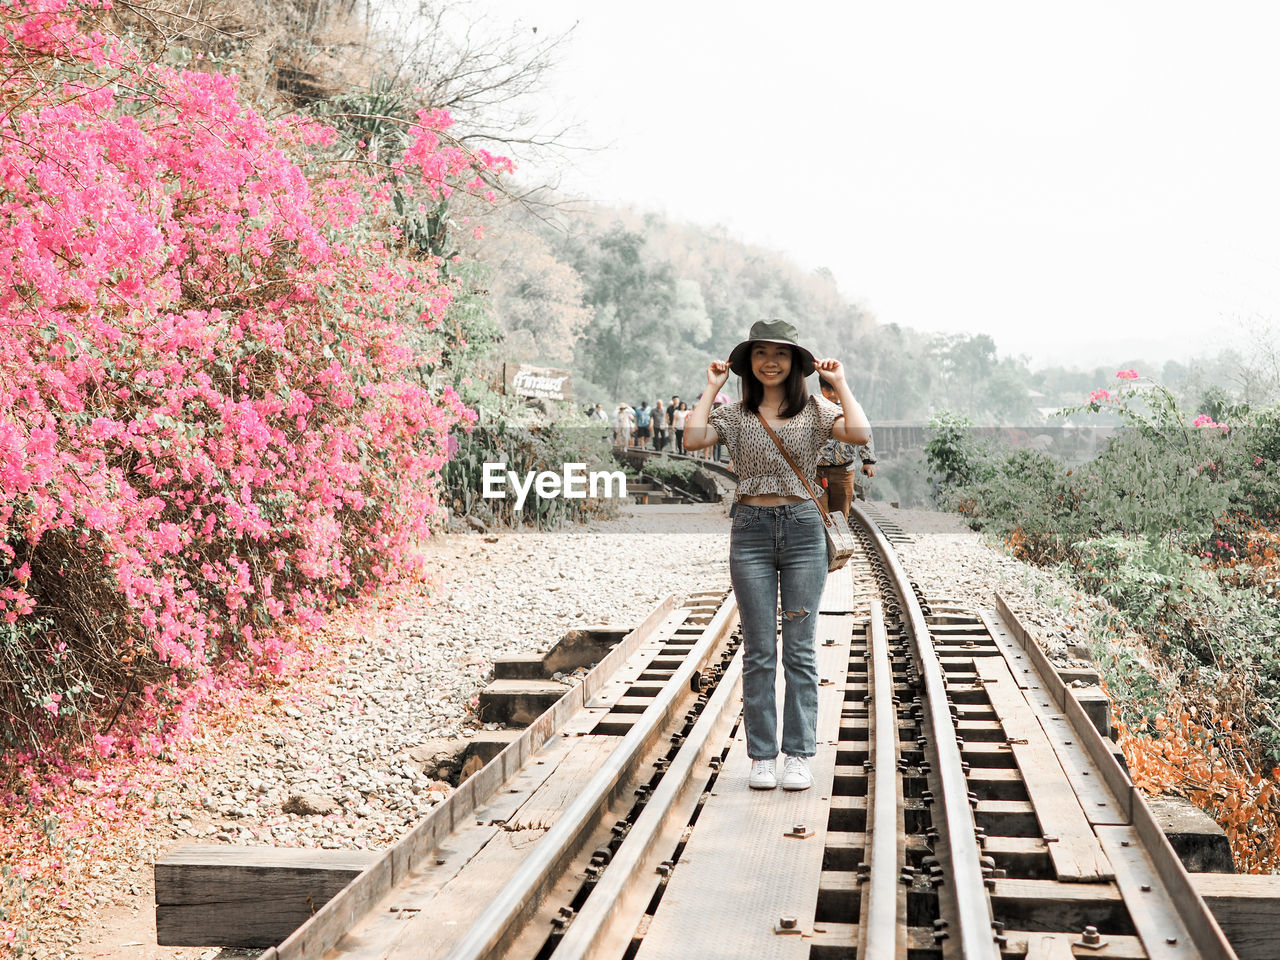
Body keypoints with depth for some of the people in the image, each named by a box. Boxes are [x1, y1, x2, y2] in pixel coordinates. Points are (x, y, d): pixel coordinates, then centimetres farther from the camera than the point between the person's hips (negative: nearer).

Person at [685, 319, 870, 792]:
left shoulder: (815, 411, 3)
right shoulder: (735, 415, 5)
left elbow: (860, 434, -15)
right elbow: (693, 439, -13)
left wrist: (840, 382, -5)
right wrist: (711, 388, -3)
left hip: (803, 527, -1)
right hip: (751, 529, 1)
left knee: (800, 650, 2)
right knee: (758, 651, 4)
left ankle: (798, 756, 9)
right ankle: (761, 756, 11)